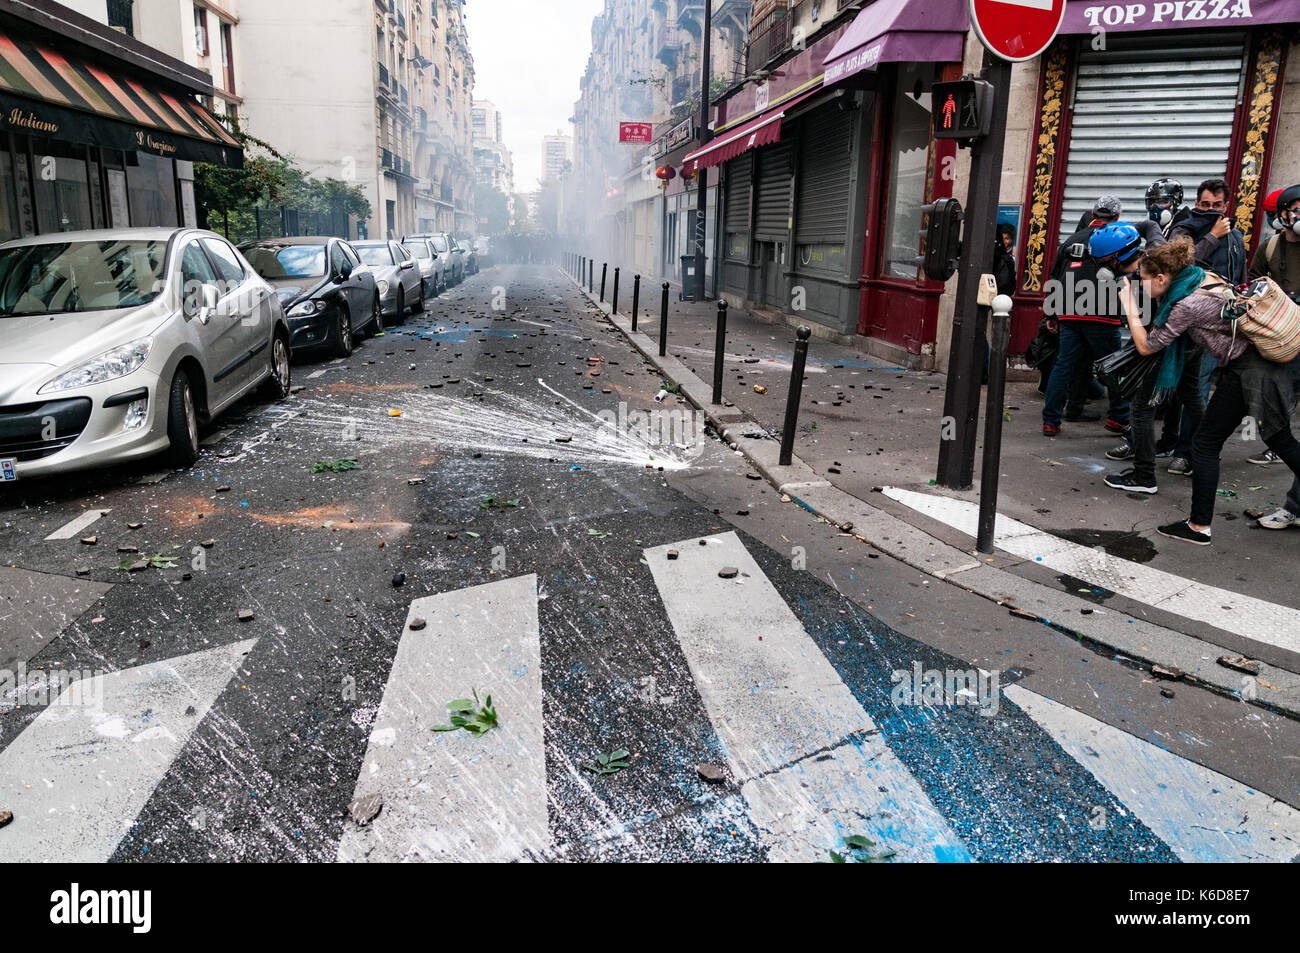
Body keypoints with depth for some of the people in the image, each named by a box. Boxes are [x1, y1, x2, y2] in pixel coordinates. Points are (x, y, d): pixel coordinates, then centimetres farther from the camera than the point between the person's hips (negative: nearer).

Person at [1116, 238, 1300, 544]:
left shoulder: (1187, 304, -20)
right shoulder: (1205, 277, 5)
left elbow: (1146, 346, -10)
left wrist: (1130, 308, -3)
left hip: (1246, 374, -9)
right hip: (1266, 359, 9)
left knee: (1206, 445, 0)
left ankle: (1199, 527, 6)